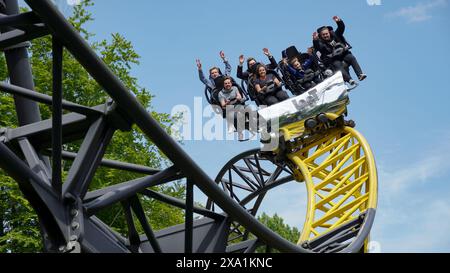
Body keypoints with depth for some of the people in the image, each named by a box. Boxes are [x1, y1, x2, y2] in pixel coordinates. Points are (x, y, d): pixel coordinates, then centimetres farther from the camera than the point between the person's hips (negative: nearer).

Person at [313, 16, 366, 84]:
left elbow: (341, 28, 6)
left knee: (352, 58, -20)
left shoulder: (335, 35, 12)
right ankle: (349, 79, -43)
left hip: (343, 53, 4)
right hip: (333, 60, -4)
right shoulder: (320, 42, -1)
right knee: (338, 66, -31)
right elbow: (317, 47, -21)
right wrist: (315, 40, -39)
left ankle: (360, 74, -24)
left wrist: (339, 21, -12)